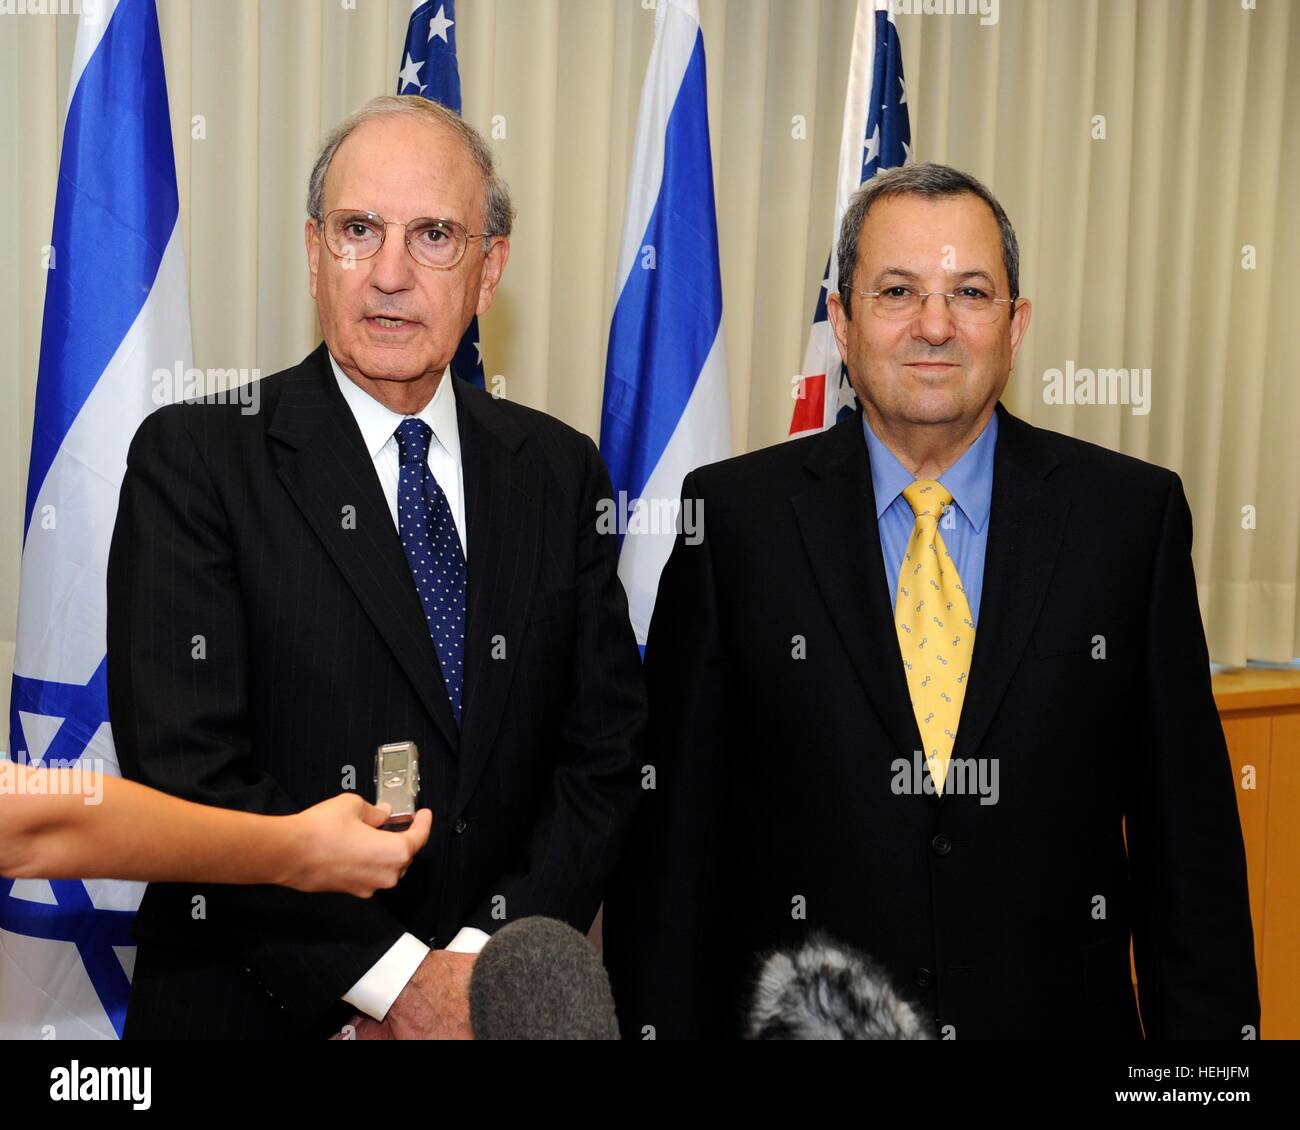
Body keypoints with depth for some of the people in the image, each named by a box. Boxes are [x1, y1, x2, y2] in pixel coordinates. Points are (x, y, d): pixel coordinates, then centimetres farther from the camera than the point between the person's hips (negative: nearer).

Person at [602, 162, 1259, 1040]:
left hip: (1060, 1007, 1)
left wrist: (1208, 1026, -3)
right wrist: (658, 1023, -5)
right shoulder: (733, 516, -6)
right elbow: (672, 824, -4)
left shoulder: (1134, 514, -4)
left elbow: (1189, 826, -1)